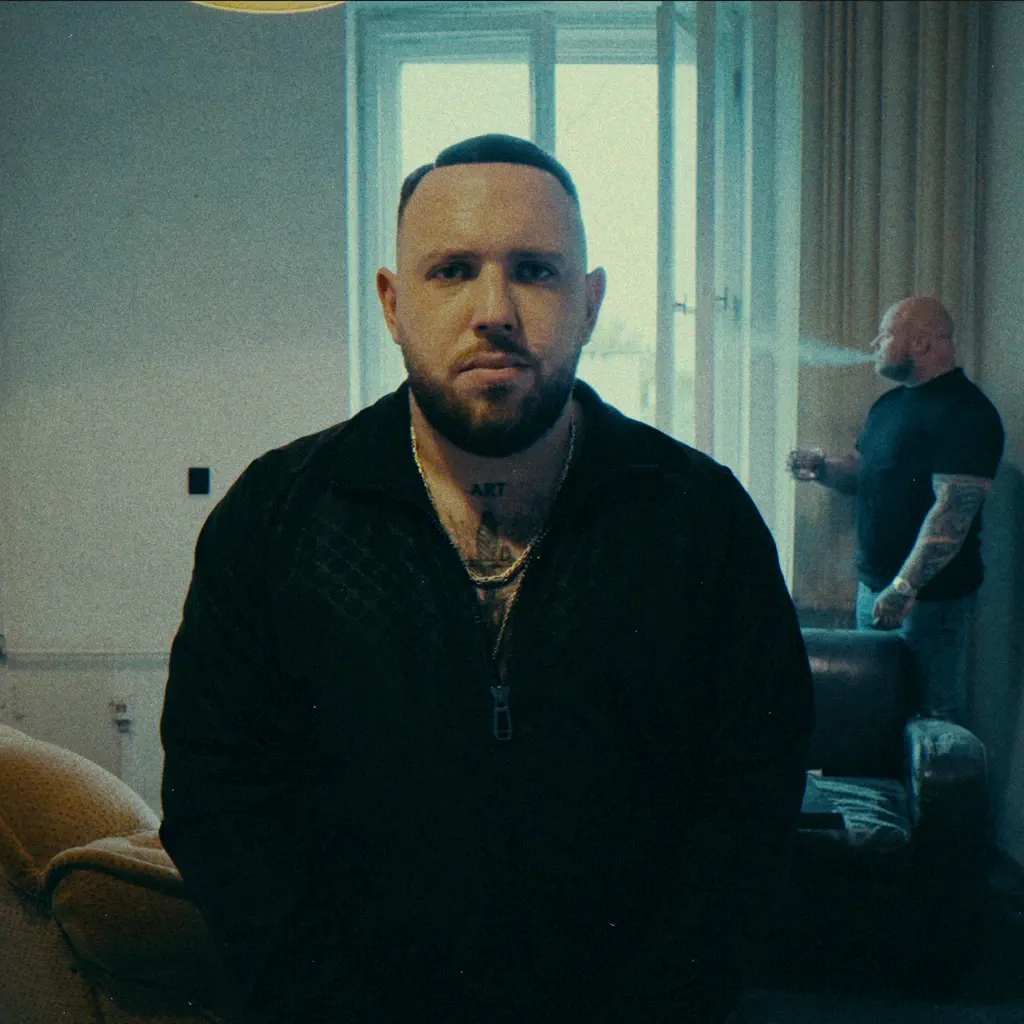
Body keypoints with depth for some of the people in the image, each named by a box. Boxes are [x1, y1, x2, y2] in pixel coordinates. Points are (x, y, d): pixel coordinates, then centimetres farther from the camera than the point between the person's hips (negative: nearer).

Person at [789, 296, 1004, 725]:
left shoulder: (964, 413, -16)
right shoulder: (890, 403, 14)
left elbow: (953, 510, -24)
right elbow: (864, 472, 25)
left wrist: (904, 587, -29)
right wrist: (822, 467, 2)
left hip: (929, 594, -9)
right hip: (874, 585, 9)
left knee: (933, 715, -3)